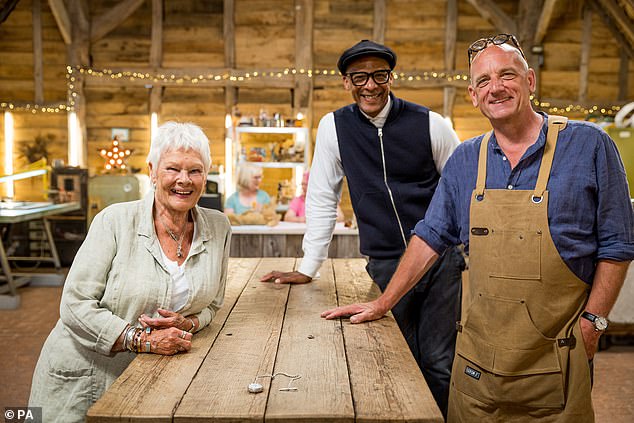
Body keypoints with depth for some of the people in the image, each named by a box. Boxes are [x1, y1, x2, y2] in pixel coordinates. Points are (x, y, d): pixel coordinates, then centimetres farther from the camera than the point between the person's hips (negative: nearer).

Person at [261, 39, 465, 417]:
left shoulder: (429, 123, -3)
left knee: (440, 364, 2)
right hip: (385, 265, 1)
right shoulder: (333, 127, 0)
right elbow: (322, 200, 3)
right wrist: (308, 269, 2)